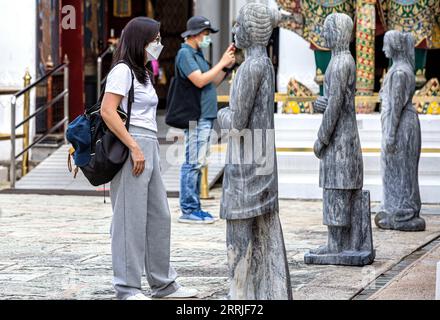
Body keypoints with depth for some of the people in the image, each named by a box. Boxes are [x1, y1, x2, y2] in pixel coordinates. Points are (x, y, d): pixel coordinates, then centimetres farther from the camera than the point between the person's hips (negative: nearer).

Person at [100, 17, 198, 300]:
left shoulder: (143, 73, 20)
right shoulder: (123, 70, -8)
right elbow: (108, 111, -18)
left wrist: (150, 152, 18)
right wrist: (134, 147, -21)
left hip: (149, 149, 9)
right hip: (131, 149, -9)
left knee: (160, 217, 12)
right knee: (131, 219, -5)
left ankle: (164, 284, 21)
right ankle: (128, 289, 1)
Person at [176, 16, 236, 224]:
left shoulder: (197, 54, 20)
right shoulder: (185, 53, -9)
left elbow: (213, 82, 21)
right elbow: (200, 81, -19)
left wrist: (228, 66, 8)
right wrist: (222, 64, -13)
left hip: (205, 117, 10)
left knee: (197, 164, 11)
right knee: (193, 163, -9)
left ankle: (194, 208, 16)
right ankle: (188, 210, -8)